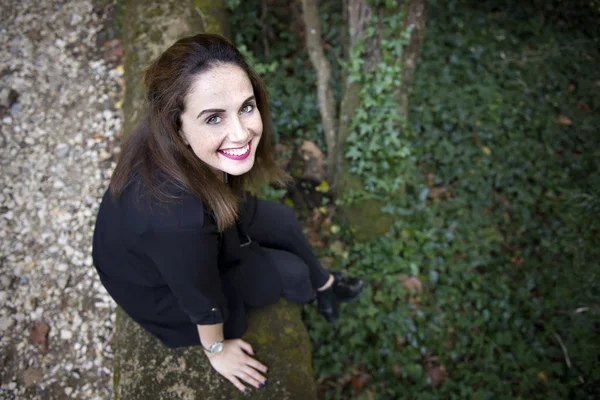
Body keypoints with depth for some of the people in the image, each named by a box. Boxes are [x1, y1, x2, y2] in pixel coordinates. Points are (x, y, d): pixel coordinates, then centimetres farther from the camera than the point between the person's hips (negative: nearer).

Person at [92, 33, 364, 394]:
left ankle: (325, 284, 36)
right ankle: (316, 290, 33)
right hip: (158, 288, -6)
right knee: (290, 272, -3)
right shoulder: (175, 214, -45)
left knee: (283, 221, 8)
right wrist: (217, 350, -7)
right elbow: (202, 299, -25)